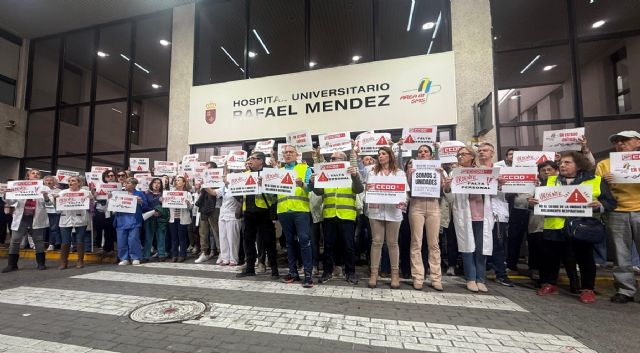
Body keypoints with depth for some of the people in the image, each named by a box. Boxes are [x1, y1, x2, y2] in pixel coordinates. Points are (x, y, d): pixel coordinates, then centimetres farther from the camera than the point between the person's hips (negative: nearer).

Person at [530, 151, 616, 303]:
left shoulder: (596, 181, 4)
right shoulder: (550, 180, 11)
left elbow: (611, 202, 3)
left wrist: (600, 205, -18)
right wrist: (534, 201, -8)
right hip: (555, 228, 2)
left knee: (585, 259, 8)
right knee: (551, 257, 8)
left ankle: (587, 289, 25)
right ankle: (549, 284, 24)